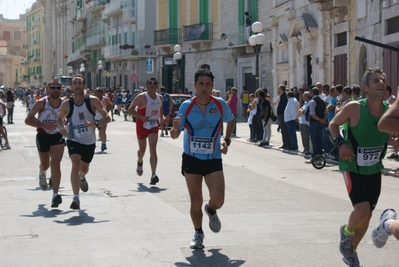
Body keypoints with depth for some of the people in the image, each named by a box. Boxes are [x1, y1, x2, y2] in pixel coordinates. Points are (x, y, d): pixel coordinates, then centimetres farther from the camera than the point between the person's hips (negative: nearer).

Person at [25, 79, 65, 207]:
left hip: (58, 136, 0)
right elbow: (27, 120, -13)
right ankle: (42, 174, 56)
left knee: (55, 164, -17)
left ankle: (55, 195, -18)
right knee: (45, 165, 17)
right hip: (43, 136, 0)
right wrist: (43, 125, -26)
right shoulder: (41, 103, -13)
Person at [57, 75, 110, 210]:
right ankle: (76, 198, -25)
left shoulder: (92, 101, -11)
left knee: (84, 168, 21)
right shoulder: (67, 104, -8)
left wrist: (95, 125, -33)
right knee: (76, 164, -26)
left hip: (89, 142, 2)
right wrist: (61, 128, -14)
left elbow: (107, 117, -14)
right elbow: (60, 119, 9)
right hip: (74, 141, -2)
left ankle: (82, 178, 60)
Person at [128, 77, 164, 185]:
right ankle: (139, 162, 50)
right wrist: (141, 117, -30)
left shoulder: (160, 98, 3)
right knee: (142, 150, 15)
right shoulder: (142, 97, -14)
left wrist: (161, 117, 7)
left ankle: (153, 175, -20)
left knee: (153, 150, -12)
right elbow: (130, 109, -18)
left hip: (154, 126, 2)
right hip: (142, 126, -2)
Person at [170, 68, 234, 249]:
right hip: (191, 159, 0)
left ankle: (211, 211, 23)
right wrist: (175, 128, -26)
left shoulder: (220, 105, -6)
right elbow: (174, 135, -3)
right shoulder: (186, 106, -6)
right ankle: (198, 234, 27)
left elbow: (231, 120, 16)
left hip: (213, 159, 0)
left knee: (218, 199, -14)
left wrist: (226, 140, 3)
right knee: (195, 202, 4)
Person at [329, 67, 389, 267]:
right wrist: (340, 142, -21)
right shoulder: (354, 108, -19)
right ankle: (347, 231, 14)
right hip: (352, 167, -5)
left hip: (374, 170, 5)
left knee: (366, 216, 13)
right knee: (362, 210, -21)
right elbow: (333, 124, -3)